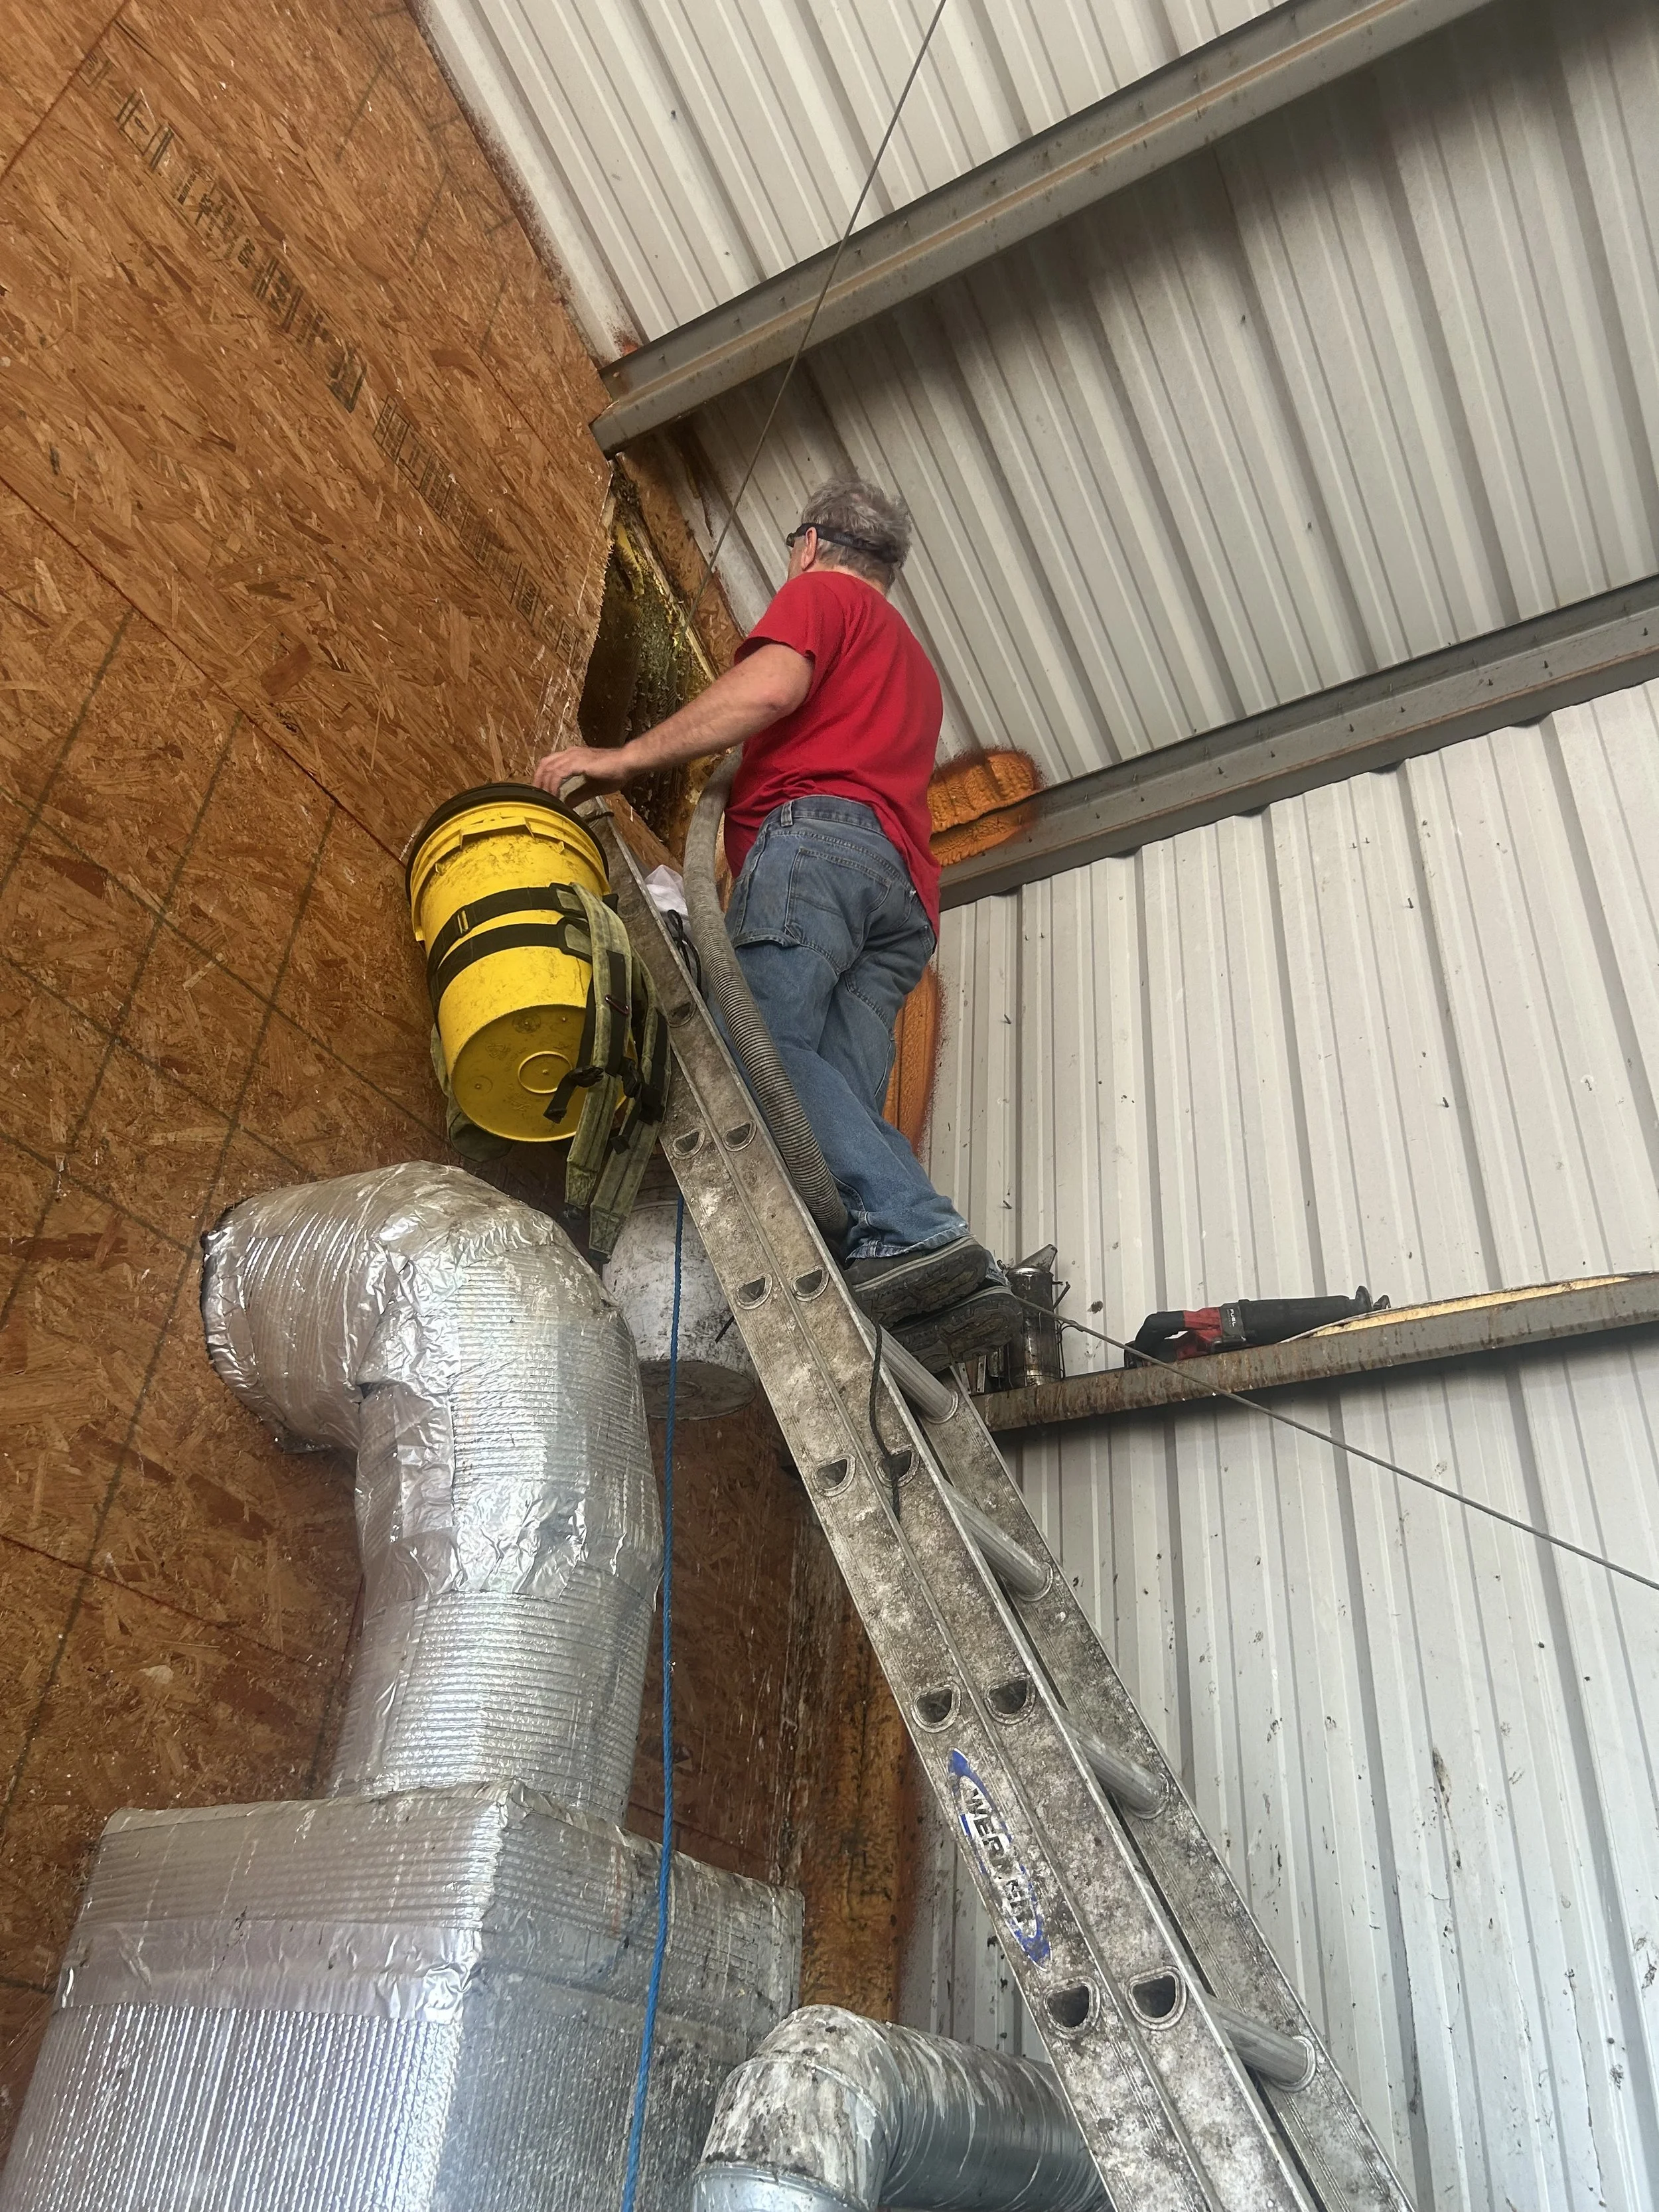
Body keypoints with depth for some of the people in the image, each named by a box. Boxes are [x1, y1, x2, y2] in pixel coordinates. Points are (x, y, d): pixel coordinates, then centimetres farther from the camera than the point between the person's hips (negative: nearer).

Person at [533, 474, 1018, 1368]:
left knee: (760, 1036, -25)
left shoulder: (821, 593, 16)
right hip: (906, 889, 8)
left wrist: (624, 757, -2)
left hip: (817, 831, -8)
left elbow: (770, 688, -5)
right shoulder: (914, 666, 41)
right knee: (842, 1100, -7)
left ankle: (909, 1232, -41)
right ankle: (955, 1279, -26)